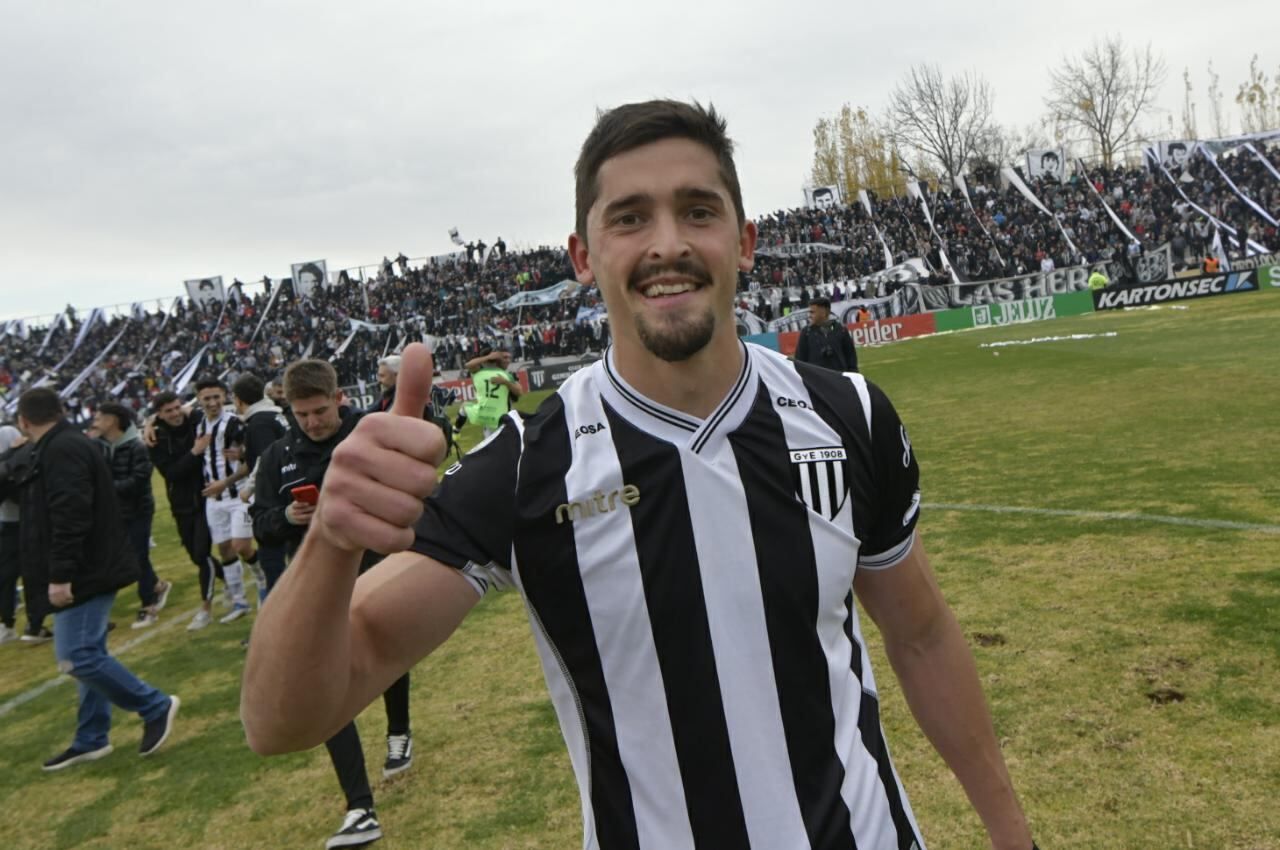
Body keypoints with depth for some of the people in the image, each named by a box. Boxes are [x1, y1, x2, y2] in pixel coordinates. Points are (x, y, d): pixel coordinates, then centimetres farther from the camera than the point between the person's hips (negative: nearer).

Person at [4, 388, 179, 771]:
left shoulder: (61, 450, -18)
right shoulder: (62, 447, 17)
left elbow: (70, 518, -26)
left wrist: (60, 576, -26)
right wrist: (63, 573, 25)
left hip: (86, 573, -11)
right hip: (90, 570, 11)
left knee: (77, 657, -10)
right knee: (87, 653, 14)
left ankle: (156, 707, 0)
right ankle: (91, 740, 23)